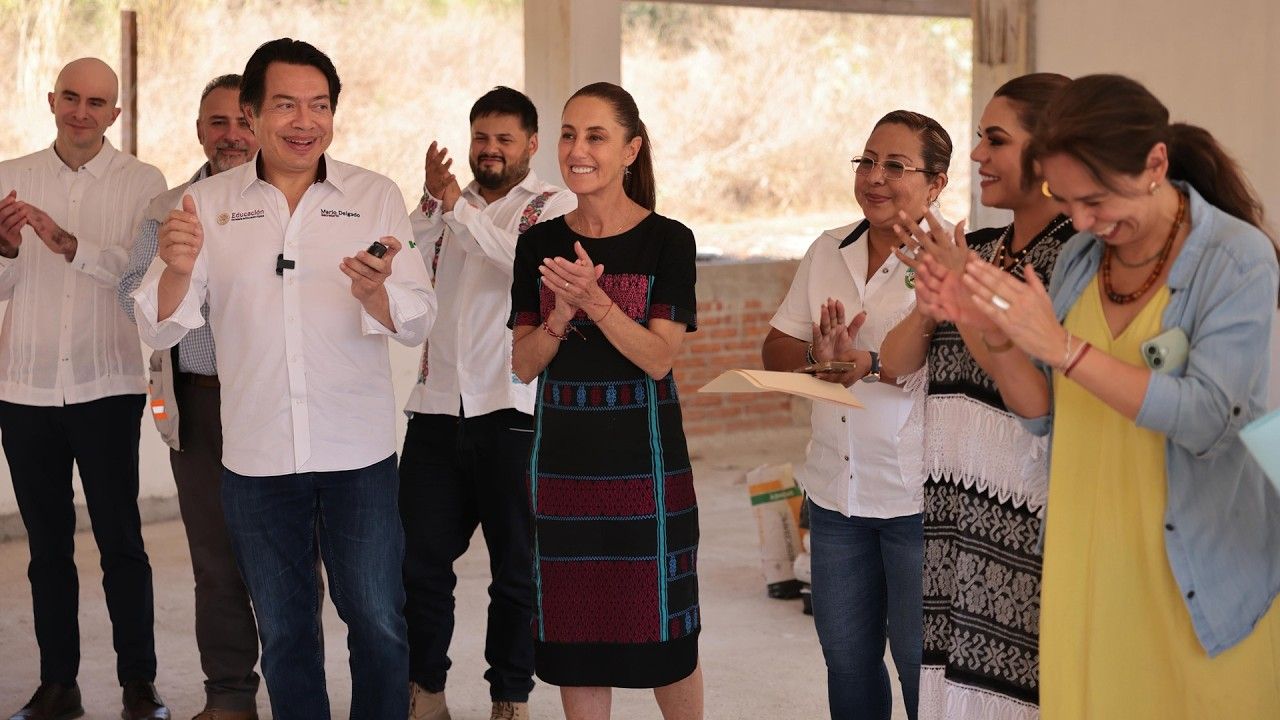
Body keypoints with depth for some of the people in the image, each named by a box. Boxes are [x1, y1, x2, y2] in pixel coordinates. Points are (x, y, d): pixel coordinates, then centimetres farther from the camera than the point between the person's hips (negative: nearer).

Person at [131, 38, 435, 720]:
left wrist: (374, 291, -28)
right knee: (282, 630, 14)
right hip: (255, 454, 1)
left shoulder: (375, 196, 0)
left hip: (359, 454, -1)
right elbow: (159, 328, -3)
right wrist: (177, 270, -25)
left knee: (378, 623, 3)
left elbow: (418, 321, -5)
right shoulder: (207, 203, 1)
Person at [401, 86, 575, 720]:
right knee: (420, 559, 6)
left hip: (511, 411, -4)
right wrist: (431, 202, -9)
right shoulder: (447, 205, 16)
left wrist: (462, 211, -19)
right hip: (438, 406, 4)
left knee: (515, 568, 5)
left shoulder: (552, 206, 3)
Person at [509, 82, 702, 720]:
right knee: (573, 626, 8)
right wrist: (562, 314, -16)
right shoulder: (539, 243, 5)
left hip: (644, 454, -3)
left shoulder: (667, 241, -5)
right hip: (561, 455, 3)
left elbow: (659, 357, -12)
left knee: (661, 630, 3)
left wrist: (595, 300, -25)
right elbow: (524, 363, 3)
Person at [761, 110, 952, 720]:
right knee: (845, 658, 16)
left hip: (917, 497, -6)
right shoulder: (828, 251, 10)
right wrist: (818, 356, -12)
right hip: (835, 488, 6)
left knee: (921, 663, 4)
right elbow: (774, 352, 9)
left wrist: (870, 362, -26)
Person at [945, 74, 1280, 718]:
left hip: (1199, 574, -5)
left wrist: (1062, 347, -25)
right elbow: (1044, 414, 8)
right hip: (1085, 562, 5)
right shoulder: (1080, 257, 5)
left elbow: (1209, 418, -22)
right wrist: (998, 336, -11)